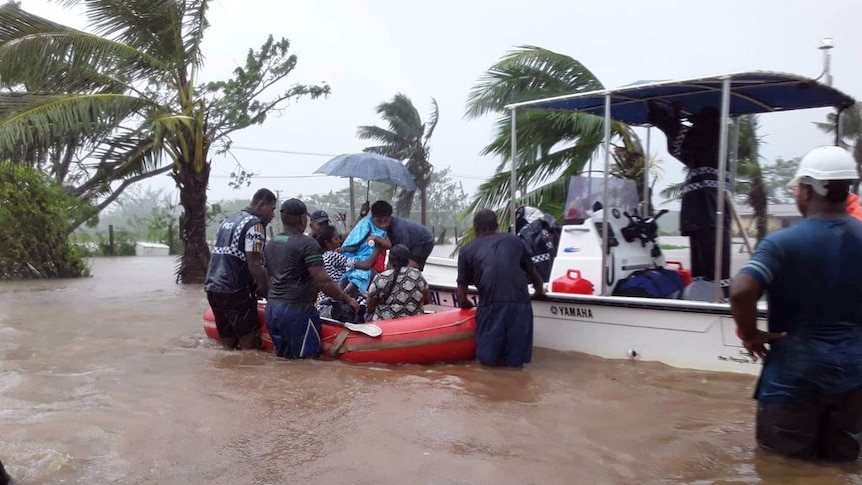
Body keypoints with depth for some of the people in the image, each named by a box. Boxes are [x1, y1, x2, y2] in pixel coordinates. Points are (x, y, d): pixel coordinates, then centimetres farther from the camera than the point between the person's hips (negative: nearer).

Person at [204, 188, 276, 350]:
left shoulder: (228, 221, 19)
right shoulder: (255, 224, -9)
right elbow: (253, 265, -16)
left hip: (212, 288, 9)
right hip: (235, 291, -9)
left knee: (228, 344, 14)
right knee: (250, 344, -4)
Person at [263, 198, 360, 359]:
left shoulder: (270, 244, 10)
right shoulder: (307, 244, -13)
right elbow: (324, 283, -17)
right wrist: (348, 300, -8)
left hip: (271, 310, 8)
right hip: (297, 311, -8)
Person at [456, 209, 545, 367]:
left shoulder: (467, 250, 17)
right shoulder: (514, 240, 22)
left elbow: (461, 298, 16)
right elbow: (533, 274, 35)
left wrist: (469, 305, 38)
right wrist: (539, 291, 56)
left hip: (491, 304, -1)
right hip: (520, 303, 2)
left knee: (488, 359, 16)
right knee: (516, 360, 17)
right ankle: (513, 357, -5)